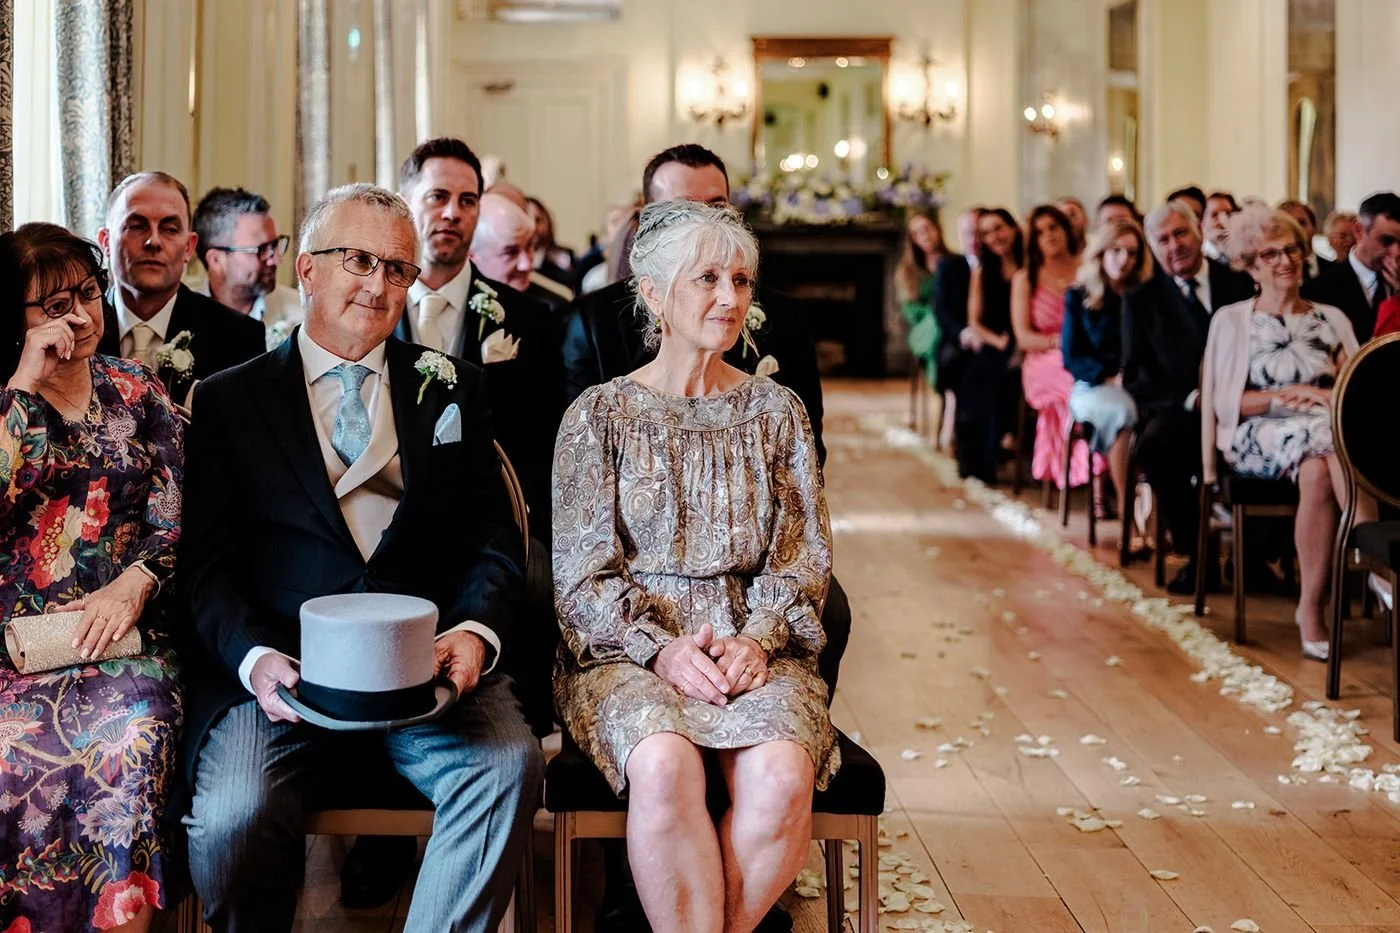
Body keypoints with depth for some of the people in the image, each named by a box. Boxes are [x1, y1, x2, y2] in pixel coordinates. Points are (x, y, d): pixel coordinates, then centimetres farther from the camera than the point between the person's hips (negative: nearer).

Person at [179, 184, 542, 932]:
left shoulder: (452, 389, 17)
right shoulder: (226, 401, 12)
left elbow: (494, 539, 10)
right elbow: (207, 566, 4)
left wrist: (476, 629, -11)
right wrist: (254, 658, -16)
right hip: (281, 669, -1)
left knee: (508, 764, -28)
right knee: (234, 814, -27)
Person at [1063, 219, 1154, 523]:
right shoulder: (1079, 297, 6)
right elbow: (1071, 357, 1)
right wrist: (1110, 377, -15)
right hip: (1093, 386, -2)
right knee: (1124, 412, -37)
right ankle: (1127, 513, -37)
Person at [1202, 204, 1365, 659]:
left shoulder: (1331, 319, 22)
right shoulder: (1231, 319, 13)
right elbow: (1224, 402, 3)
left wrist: (1333, 396, -11)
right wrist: (1288, 397, -10)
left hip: (1327, 431, 2)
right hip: (1259, 436, -2)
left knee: (1319, 467, -39)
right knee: (1326, 441, -38)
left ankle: (1312, 606, -42)